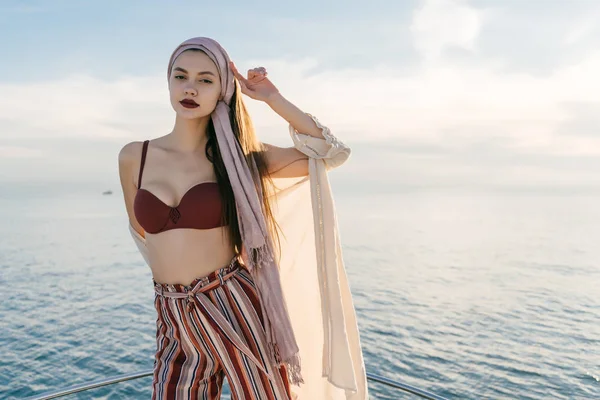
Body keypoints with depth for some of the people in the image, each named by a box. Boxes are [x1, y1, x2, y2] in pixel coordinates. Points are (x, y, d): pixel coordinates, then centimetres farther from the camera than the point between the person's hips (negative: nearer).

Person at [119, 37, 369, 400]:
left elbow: (331, 153, -7)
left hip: (234, 309, -2)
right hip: (174, 321, 3)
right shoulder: (133, 157, 3)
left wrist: (272, 98, -8)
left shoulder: (236, 155, -3)